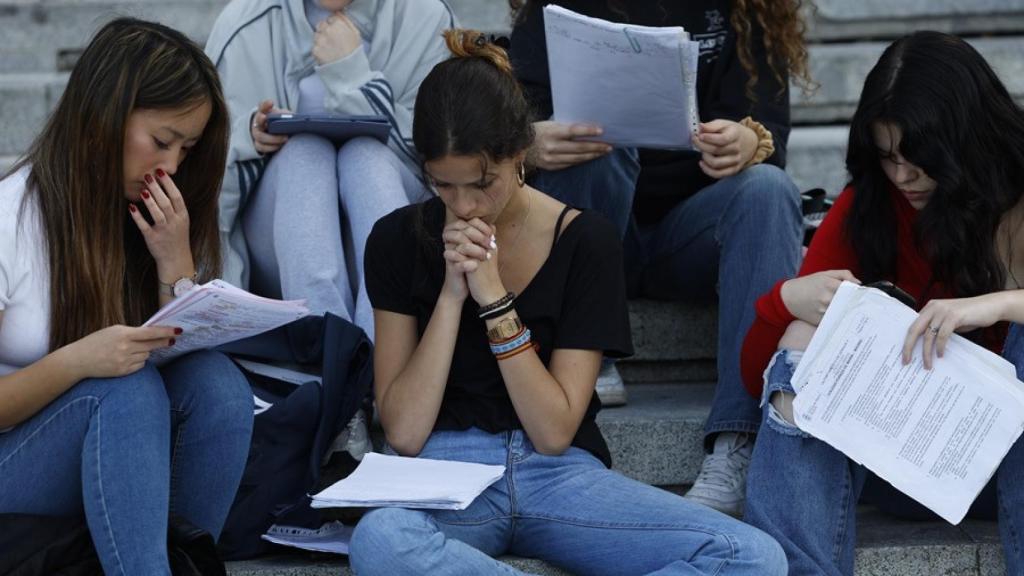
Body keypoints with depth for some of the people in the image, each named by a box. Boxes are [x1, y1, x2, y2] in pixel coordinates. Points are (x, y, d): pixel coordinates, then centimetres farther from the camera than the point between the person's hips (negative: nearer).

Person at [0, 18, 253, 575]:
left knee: (217, 382, -23)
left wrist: (176, 265, -12)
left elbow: (186, 360, 3)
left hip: (115, 462, 5)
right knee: (127, 390, -32)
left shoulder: (154, 218, 4)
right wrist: (75, 362, -31)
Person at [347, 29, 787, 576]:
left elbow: (554, 432, -5)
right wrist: (451, 294, -13)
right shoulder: (399, 240, 1)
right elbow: (404, 433, -5)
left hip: (558, 474, 1)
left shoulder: (585, 240, -1)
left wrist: (495, 299, -14)